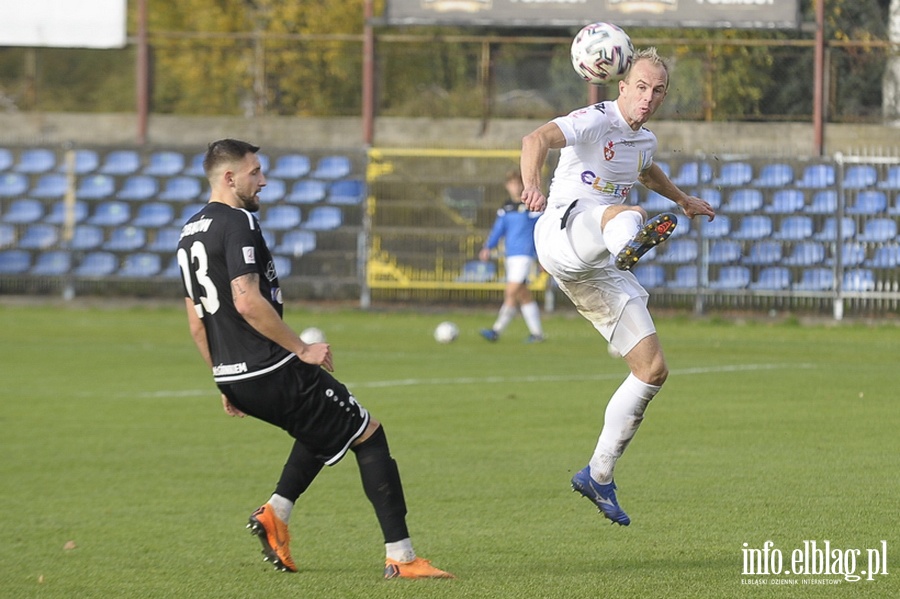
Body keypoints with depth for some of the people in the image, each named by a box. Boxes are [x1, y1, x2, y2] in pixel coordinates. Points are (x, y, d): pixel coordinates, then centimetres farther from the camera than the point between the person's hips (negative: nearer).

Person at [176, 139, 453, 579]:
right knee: (369, 435, 0)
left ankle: (275, 514, 15)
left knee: (325, 427, 31)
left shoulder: (189, 234, 15)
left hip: (233, 377, 9)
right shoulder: (237, 223, -14)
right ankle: (400, 558, -5)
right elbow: (247, 301, -24)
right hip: (273, 372, -9)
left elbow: (196, 319, 20)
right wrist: (302, 349, -17)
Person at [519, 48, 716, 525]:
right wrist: (531, 182, -49)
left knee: (652, 369, 0)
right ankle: (633, 244, -83)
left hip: (599, 269, 8)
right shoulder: (595, 122, -8)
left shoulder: (644, 141, 18)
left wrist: (682, 199, 61)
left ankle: (598, 476, 11)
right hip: (562, 233, -8)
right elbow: (538, 138, -28)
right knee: (626, 215, -41)